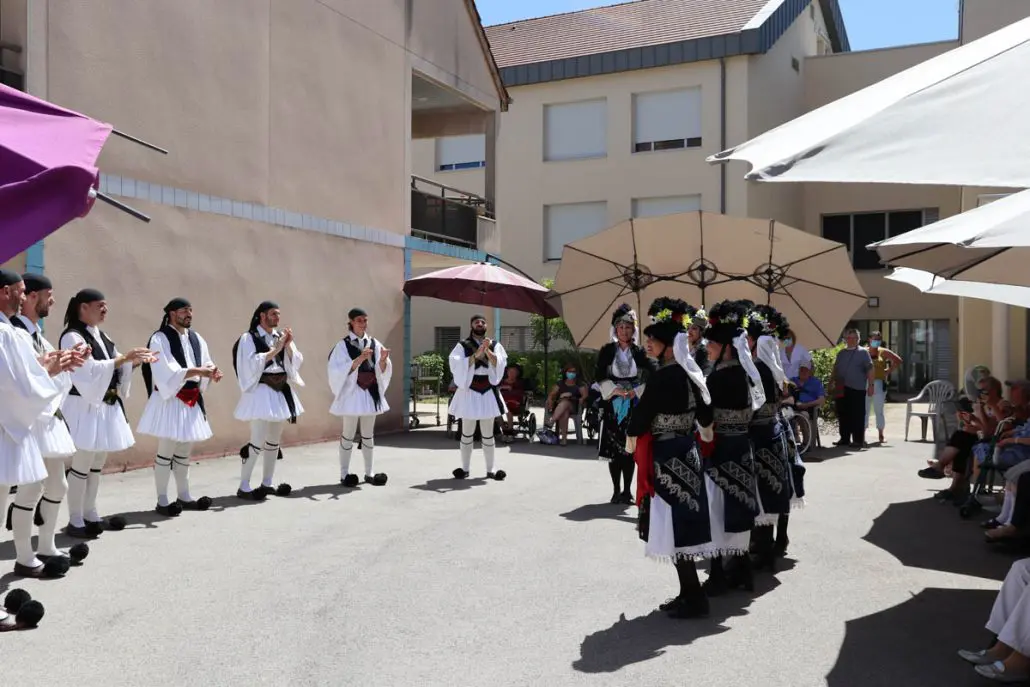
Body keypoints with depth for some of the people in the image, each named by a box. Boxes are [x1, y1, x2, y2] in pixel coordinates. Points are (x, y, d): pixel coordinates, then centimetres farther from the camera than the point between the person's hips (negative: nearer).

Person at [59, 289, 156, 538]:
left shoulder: (101, 336, 14)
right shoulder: (73, 337, -12)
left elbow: (115, 368, 18)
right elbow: (90, 370, -22)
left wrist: (137, 361, 2)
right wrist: (124, 358, -23)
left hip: (106, 407, 9)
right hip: (85, 407, -9)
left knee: (97, 463, 14)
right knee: (82, 464, -4)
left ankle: (90, 514, 24)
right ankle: (75, 520, 4)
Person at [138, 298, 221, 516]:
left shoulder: (196, 338, 12)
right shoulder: (160, 339, -11)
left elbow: (206, 363, 13)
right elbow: (167, 372, -20)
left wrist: (211, 372, -9)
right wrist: (197, 371, -27)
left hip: (192, 400, 7)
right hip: (169, 400, -7)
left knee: (185, 450, 14)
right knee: (166, 451, -3)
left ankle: (184, 496, 23)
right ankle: (162, 501, 4)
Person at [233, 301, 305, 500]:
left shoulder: (281, 336, 11)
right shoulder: (249, 338, -6)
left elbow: (296, 362, 7)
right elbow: (251, 364, -17)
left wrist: (288, 346, -10)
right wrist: (275, 349, -16)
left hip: (281, 391, 7)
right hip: (261, 392, -7)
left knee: (274, 440, 12)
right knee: (258, 441, -12)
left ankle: (267, 483, 22)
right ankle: (243, 487, -5)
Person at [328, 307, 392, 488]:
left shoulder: (374, 343, 6)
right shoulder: (343, 345, -7)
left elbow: (381, 371, 4)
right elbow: (339, 371, -16)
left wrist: (383, 359, -17)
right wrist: (360, 359, -25)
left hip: (371, 392, 5)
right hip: (352, 392, -5)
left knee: (368, 434, 11)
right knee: (349, 434, 1)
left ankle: (369, 472, 18)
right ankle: (344, 474, 7)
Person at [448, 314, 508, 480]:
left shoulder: (495, 345, 7)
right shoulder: (462, 346, 1)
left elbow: (500, 364, -7)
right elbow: (456, 365, -13)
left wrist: (487, 350, -20)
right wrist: (476, 354, -21)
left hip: (488, 392, 2)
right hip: (469, 392, -2)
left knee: (488, 433, 6)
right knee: (467, 432, 5)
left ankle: (491, 469, 10)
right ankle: (465, 468, 12)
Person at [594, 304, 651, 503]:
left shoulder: (639, 352, 4)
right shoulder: (607, 351, 3)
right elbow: (599, 376, -3)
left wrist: (636, 391, -12)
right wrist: (615, 390, -14)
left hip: (633, 406, 0)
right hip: (612, 405, 0)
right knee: (613, 448, -2)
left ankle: (627, 490, 8)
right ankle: (616, 491, 6)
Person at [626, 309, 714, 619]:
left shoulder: (662, 376, -19)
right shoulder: (690, 372, 7)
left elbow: (643, 414, -13)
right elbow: (705, 415, 14)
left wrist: (631, 441, 4)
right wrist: (706, 440, 26)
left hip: (667, 456, -9)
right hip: (686, 451, 9)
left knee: (674, 528, -2)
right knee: (684, 525, 14)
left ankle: (693, 599, 4)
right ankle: (689, 593, 22)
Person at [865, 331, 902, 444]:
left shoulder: (883, 352, 4)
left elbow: (898, 360, 7)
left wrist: (888, 371, 2)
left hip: (879, 384, 0)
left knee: (879, 410, 3)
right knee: (864, 409, 3)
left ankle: (881, 434, 11)